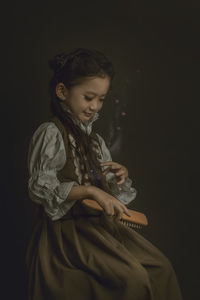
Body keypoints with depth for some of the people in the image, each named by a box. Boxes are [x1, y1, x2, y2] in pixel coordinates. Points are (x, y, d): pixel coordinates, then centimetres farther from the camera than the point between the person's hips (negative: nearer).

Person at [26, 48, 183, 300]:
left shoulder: (94, 139, 15)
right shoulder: (50, 133, -10)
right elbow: (40, 187, -20)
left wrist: (121, 177, -1)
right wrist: (91, 191, -27)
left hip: (97, 222, 8)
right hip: (66, 228, -8)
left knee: (160, 267, -4)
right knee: (132, 277, -23)